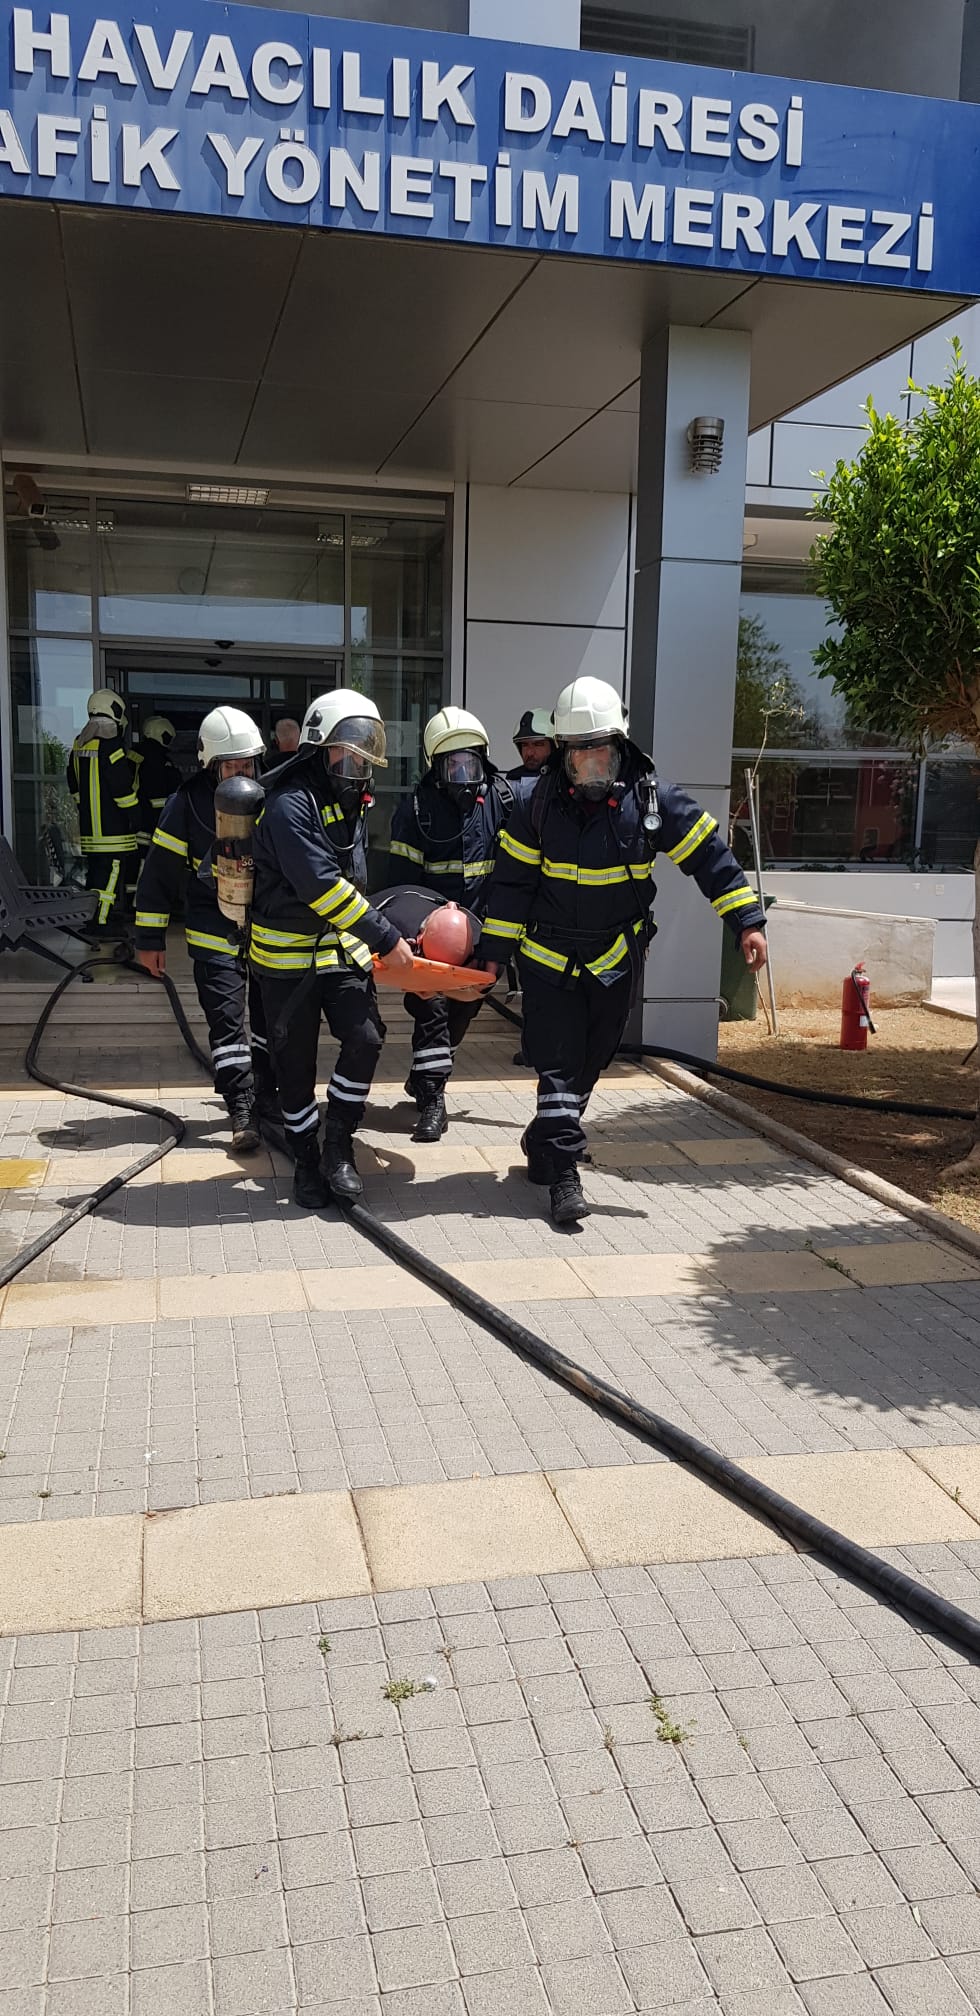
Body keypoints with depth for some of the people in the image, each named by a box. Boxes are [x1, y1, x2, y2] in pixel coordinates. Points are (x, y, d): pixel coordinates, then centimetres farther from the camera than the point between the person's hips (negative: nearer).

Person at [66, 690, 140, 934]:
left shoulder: (79, 745, 11)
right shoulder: (112, 747, -17)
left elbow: (74, 786, 19)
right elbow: (124, 788, -17)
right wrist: (135, 817, -7)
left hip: (89, 825, 9)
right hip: (114, 826, -9)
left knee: (95, 872, 17)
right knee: (112, 875, -5)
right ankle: (104, 923, -4)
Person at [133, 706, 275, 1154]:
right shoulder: (187, 804, -11)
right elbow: (158, 874, -6)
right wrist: (150, 940, -5)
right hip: (215, 935, -3)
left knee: (270, 1018, 12)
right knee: (227, 1023, -5)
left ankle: (266, 1098, 27)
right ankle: (242, 1113, 1)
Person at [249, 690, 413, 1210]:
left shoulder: (352, 802, 10)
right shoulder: (291, 803, -17)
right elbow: (320, 884, -26)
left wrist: (371, 941, 17)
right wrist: (385, 939, -24)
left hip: (344, 949, 6)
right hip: (289, 955, -6)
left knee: (365, 1037, -12)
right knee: (295, 1064, 4)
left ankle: (337, 1145, 5)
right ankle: (306, 1160, 21)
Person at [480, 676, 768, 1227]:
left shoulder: (653, 798, -10)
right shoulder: (539, 804, -8)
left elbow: (709, 855, -8)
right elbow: (513, 882, -1)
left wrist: (748, 920, -14)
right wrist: (494, 950, -1)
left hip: (618, 959, 1)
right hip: (550, 958, -1)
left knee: (589, 1063, 14)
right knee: (559, 1064, -5)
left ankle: (545, 1142, 36)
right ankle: (564, 1173, -1)